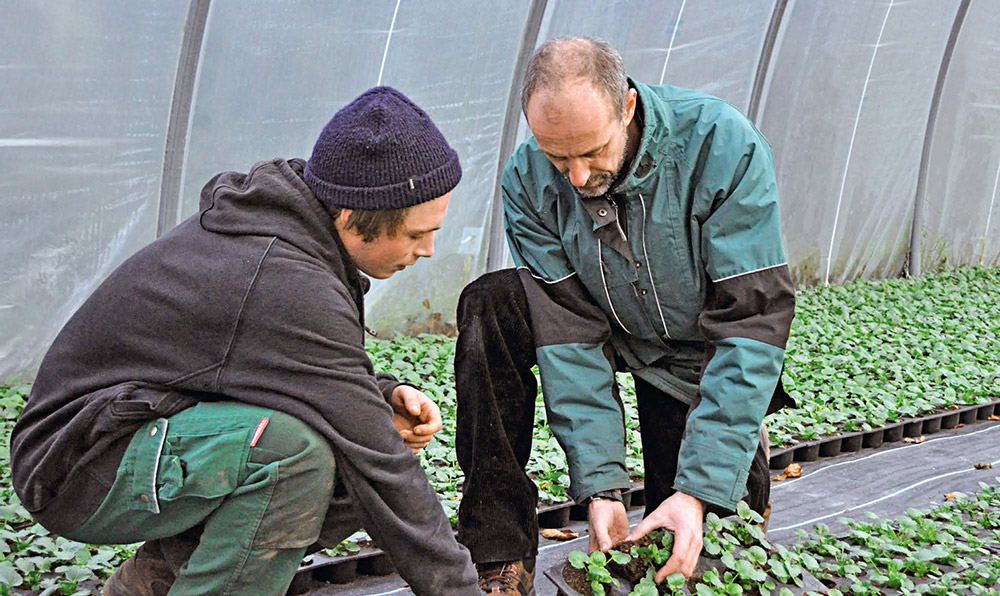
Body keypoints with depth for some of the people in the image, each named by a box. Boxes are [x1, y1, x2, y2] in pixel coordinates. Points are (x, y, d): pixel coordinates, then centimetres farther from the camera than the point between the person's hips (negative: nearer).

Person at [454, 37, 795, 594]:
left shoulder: (723, 146, -28)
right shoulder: (528, 181, -19)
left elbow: (753, 324, -28)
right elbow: (570, 332, -21)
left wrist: (700, 488, -33)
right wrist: (601, 483, -29)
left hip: (702, 360, -2)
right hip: (619, 337, 2)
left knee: (691, 548, -8)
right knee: (491, 304, -24)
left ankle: (746, 440, 26)